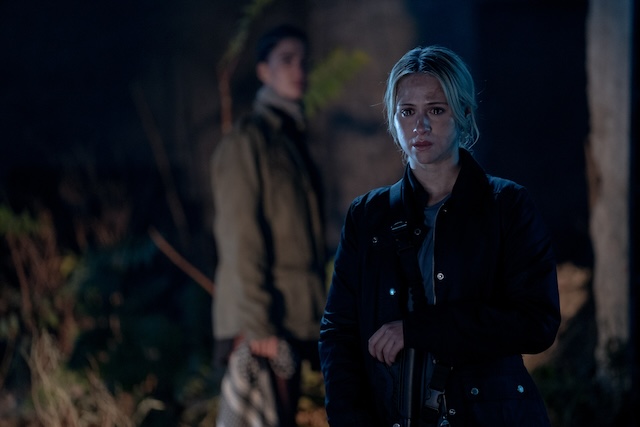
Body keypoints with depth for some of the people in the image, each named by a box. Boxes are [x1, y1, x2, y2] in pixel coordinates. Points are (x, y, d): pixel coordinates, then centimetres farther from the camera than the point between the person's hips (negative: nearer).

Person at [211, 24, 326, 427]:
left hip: (297, 315, 9)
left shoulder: (293, 140, 19)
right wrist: (256, 324, -19)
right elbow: (239, 237, -14)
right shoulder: (248, 139, -8)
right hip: (267, 321, -9)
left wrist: (315, 314, 15)